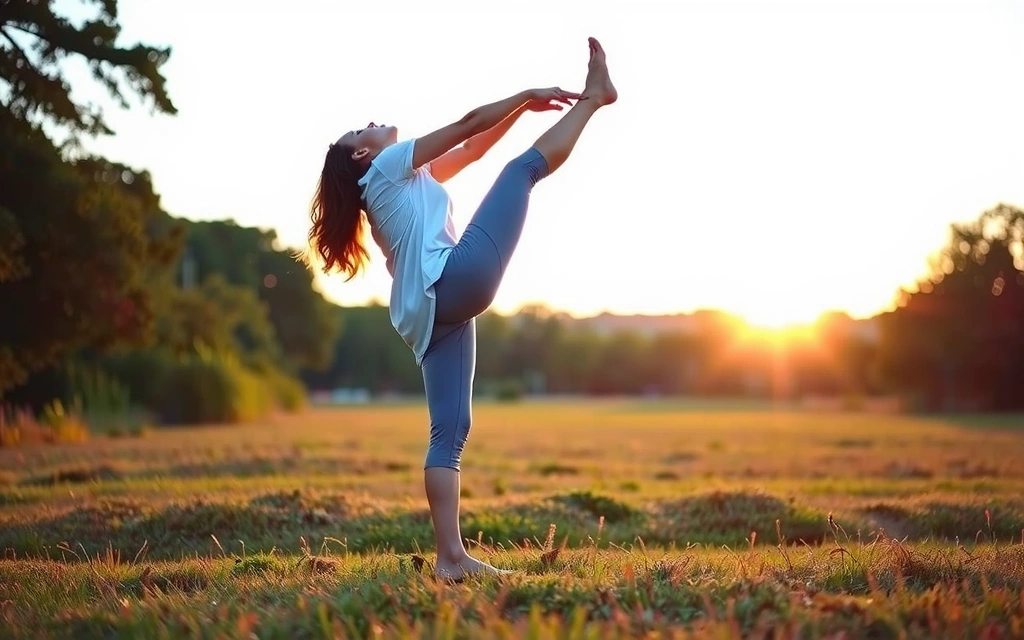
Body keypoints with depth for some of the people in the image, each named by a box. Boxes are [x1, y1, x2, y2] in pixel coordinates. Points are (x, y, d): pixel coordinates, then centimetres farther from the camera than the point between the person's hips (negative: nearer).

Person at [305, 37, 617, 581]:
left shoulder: (409, 179, 32)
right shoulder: (389, 165, 8)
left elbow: (472, 149, 32)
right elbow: (467, 127, 6)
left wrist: (522, 107, 28)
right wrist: (525, 97, 15)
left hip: (431, 311, 9)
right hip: (454, 283, -9)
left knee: (449, 430, 1)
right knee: (526, 167, 0)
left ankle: (450, 556, -3)